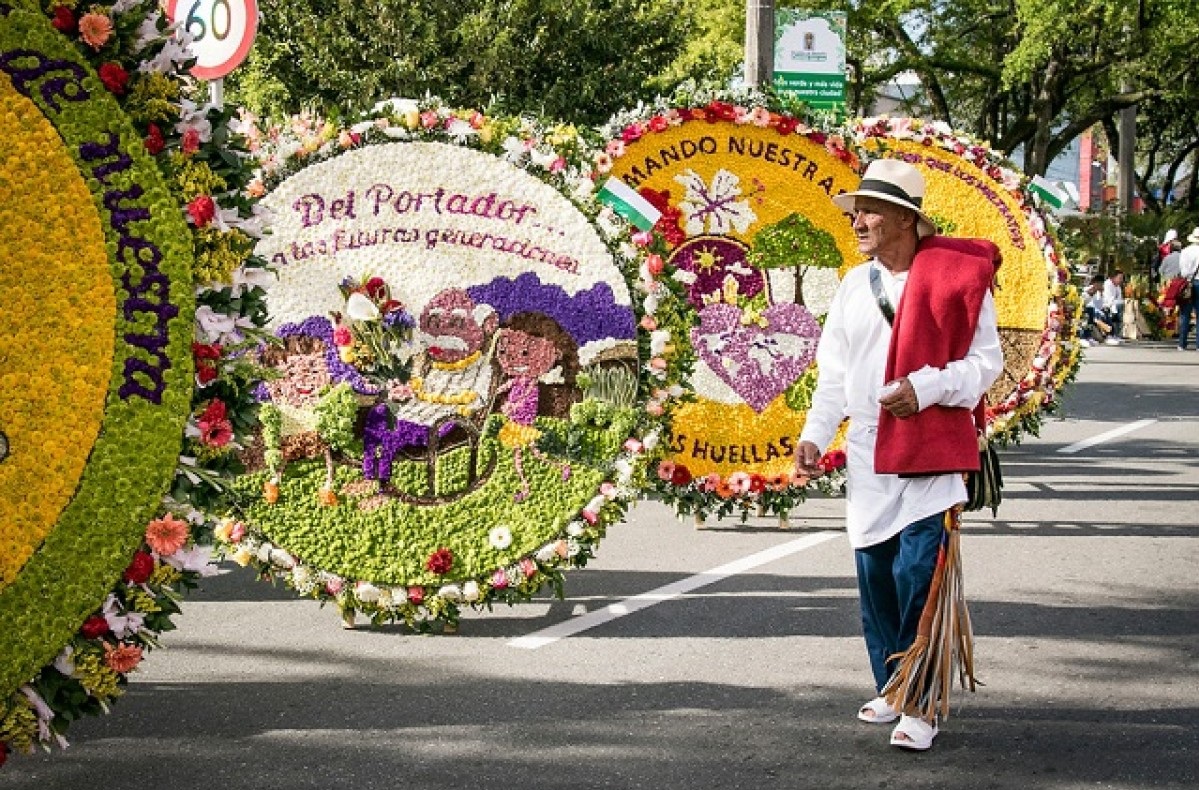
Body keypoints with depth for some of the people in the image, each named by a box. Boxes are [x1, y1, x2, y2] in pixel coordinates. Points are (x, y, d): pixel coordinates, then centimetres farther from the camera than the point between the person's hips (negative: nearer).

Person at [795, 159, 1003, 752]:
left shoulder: (958, 276, -6)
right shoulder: (854, 286, 11)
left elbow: (986, 362, -6)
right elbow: (834, 373, 14)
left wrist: (926, 388, -20)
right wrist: (814, 434, 2)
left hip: (932, 456, -5)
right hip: (867, 458, 6)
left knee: (918, 579, -11)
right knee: (874, 578, 9)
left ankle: (921, 706, -3)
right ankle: (891, 688, 24)